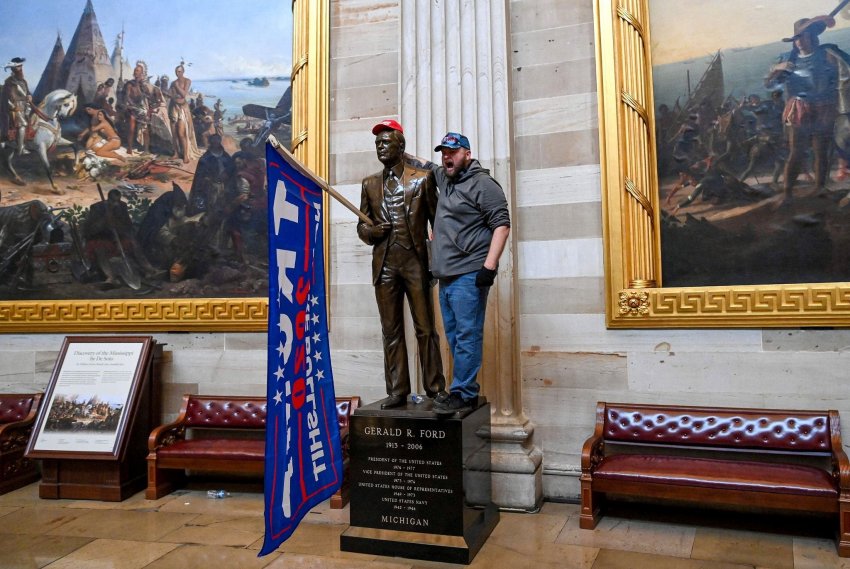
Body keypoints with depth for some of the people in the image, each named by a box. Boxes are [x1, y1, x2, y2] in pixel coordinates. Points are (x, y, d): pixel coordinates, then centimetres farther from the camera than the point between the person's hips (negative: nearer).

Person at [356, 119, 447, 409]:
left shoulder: (422, 178, 5)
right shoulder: (370, 183, 15)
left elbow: (436, 220, 5)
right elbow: (362, 225, 19)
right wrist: (371, 231, -5)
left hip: (415, 262, -3)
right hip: (384, 265, 3)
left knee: (425, 329, 0)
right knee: (391, 331, 5)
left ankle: (435, 387, 10)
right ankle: (397, 391, 12)